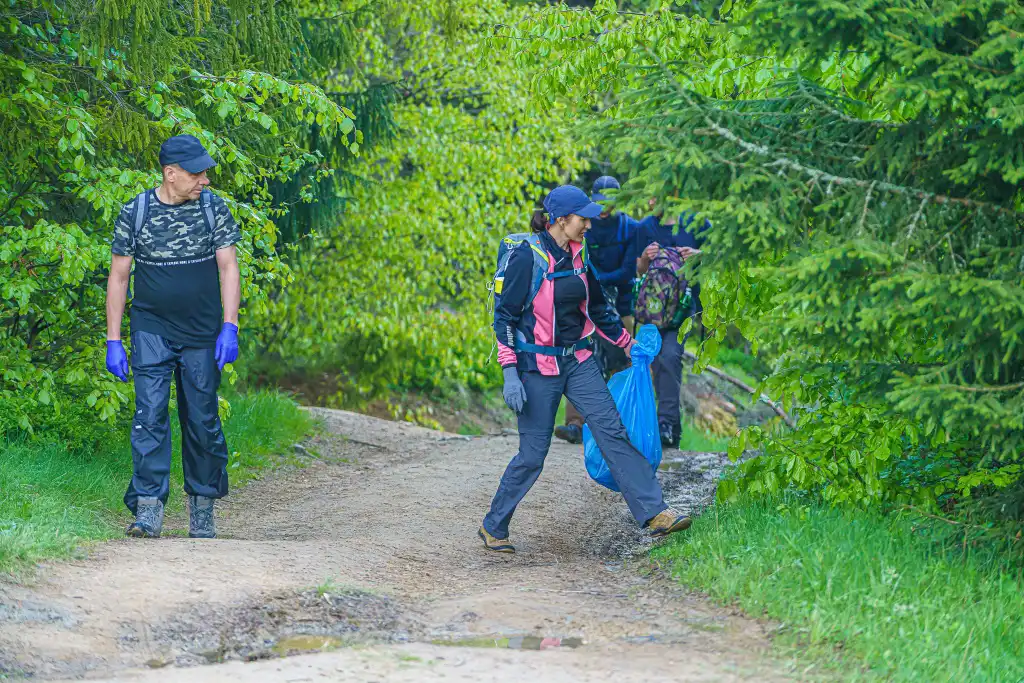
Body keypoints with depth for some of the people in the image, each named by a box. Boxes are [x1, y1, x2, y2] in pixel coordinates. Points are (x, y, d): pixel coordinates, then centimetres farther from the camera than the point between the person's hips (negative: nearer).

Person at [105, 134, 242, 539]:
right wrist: (113, 342, -1)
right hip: (151, 331, -1)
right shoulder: (134, 213, -2)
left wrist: (230, 328, -12)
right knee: (150, 416, -12)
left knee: (202, 422, 4)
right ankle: (148, 511, -16)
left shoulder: (214, 208, 0)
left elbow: (228, 268, -1)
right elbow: (118, 277, 3)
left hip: (202, 334, 1)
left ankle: (202, 511, 17)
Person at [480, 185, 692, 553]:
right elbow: (504, 316, -13)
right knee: (532, 454, -2)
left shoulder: (579, 256, 6)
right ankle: (493, 528, 15)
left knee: (613, 432, -6)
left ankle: (654, 513, -9)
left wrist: (631, 346, 25)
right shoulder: (527, 257, -14)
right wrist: (510, 374, -18)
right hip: (537, 367, -6)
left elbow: (599, 309, 21)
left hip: (578, 362, 6)